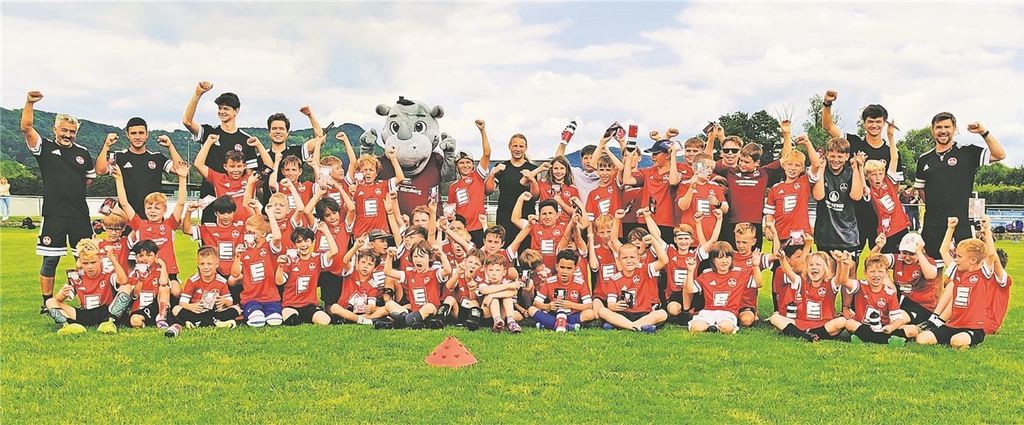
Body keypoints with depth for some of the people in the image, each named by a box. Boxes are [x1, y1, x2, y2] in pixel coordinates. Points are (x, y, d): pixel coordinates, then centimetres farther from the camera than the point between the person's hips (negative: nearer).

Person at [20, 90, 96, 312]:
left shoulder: (83, 153, 10)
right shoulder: (45, 148, 3)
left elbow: (91, 177, 25)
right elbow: (26, 128, -11)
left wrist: (73, 190, 13)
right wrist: (29, 103, -22)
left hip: (80, 215, 2)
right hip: (53, 215, -2)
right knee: (50, 260, 4)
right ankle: (47, 303, 15)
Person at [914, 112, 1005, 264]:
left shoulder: (968, 153, 2)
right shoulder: (924, 159, 12)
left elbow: (999, 155, -9)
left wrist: (983, 132, -16)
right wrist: (933, 205, 9)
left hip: (961, 224, -3)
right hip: (932, 226, 3)